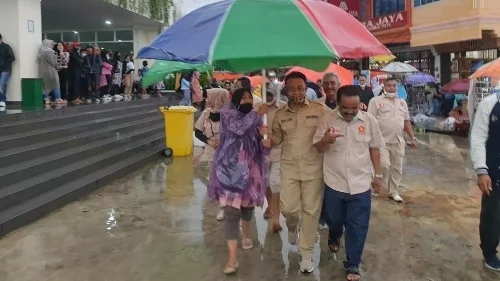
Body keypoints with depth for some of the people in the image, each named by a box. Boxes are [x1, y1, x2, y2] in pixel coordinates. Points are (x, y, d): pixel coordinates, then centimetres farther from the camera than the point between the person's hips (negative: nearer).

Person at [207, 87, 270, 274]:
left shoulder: (255, 119, 10)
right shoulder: (227, 113, -4)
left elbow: (261, 149, 10)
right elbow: (238, 128, -24)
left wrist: (266, 143, -12)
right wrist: (257, 114, -21)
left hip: (250, 169, 5)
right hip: (231, 169, -5)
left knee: (248, 204, 20)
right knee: (231, 211, -10)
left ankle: (245, 235, 49)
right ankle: (232, 258, -8)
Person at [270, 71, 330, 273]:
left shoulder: (320, 109, -6)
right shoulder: (281, 114, 4)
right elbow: (277, 139, 11)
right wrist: (266, 134, -9)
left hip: (314, 168, -2)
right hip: (289, 168, 2)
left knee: (311, 211, 5)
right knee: (288, 208, 1)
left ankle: (306, 253, 20)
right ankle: (292, 227, 39)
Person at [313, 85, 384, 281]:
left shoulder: (369, 120, -5)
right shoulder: (328, 119, -7)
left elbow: (374, 148, 5)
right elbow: (318, 148, -4)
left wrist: (378, 174, 6)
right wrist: (325, 140, -26)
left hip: (361, 183, 0)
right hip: (334, 182, 0)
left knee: (357, 227, 6)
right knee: (333, 219, 20)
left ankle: (353, 265, 23)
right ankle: (334, 237, 54)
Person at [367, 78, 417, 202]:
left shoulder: (402, 102, 12)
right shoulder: (376, 101, -5)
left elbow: (406, 121, 17)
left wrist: (412, 138, 12)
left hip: (398, 141, 5)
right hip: (382, 140, -5)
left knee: (397, 168, 10)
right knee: (384, 165, -13)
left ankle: (393, 192, 23)